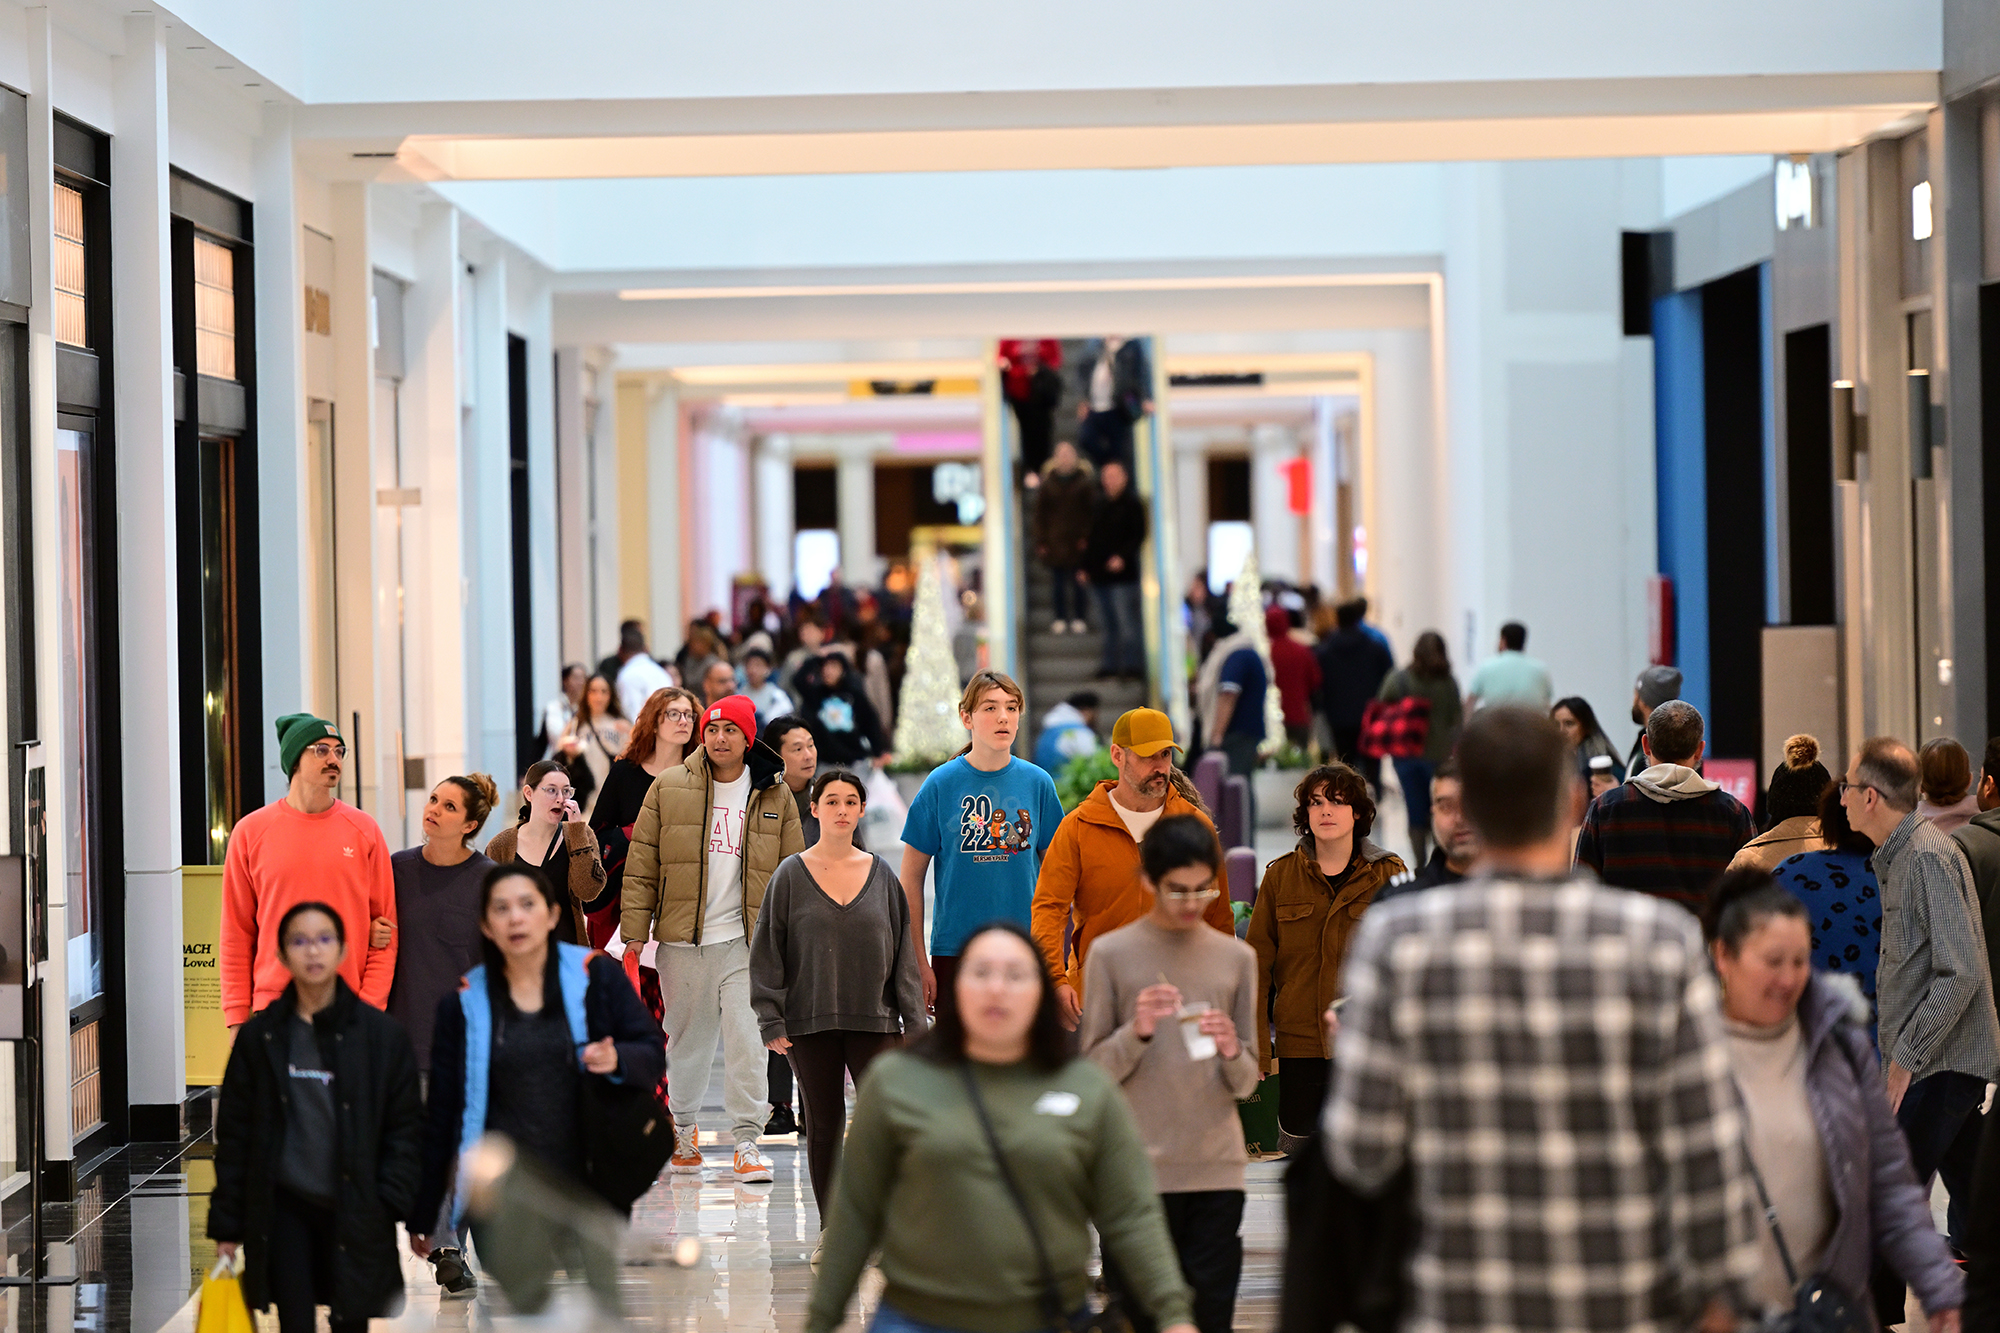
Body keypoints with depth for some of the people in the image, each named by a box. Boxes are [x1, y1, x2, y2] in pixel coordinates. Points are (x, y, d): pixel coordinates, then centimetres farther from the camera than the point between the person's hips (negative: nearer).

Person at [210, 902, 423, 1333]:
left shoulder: (380, 1033, -2)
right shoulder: (259, 1035, 2)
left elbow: (406, 1126, 0)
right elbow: (234, 1132, 5)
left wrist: (387, 1203, -9)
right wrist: (227, 1223, 3)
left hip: (355, 1215, 0)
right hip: (284, 1210, 0)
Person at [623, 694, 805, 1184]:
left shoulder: (775, 798, 6)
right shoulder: (668, 789, 3)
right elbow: (641, 865, 4)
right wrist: (635, 933, -1)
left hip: (748, 941, 0)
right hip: (683, 941, 0)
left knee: (747, 1039, -8)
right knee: (687, 1037, 10)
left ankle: (747, 1138, -1)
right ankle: (682, 1127, 29)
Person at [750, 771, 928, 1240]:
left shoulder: (882, 875, 7)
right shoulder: (792, 875, 3)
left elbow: (904, 953, 8)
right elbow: (768, 951, 2)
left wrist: (915, 1021, 3)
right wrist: (772, 1021, -5)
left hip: (875, 1021, 1)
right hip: (810, 1024, -1)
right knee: (823, 1126, 6)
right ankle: (831, 1229, 15)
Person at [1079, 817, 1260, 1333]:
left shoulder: (1237, 957, 10)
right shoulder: (1111, 953, 3)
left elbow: (1246, 1085, 10)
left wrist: (1232, 1053, -12)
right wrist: (1136, 1033, -15)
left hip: (1217, 1173, 2)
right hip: (1138, 1173, -2)